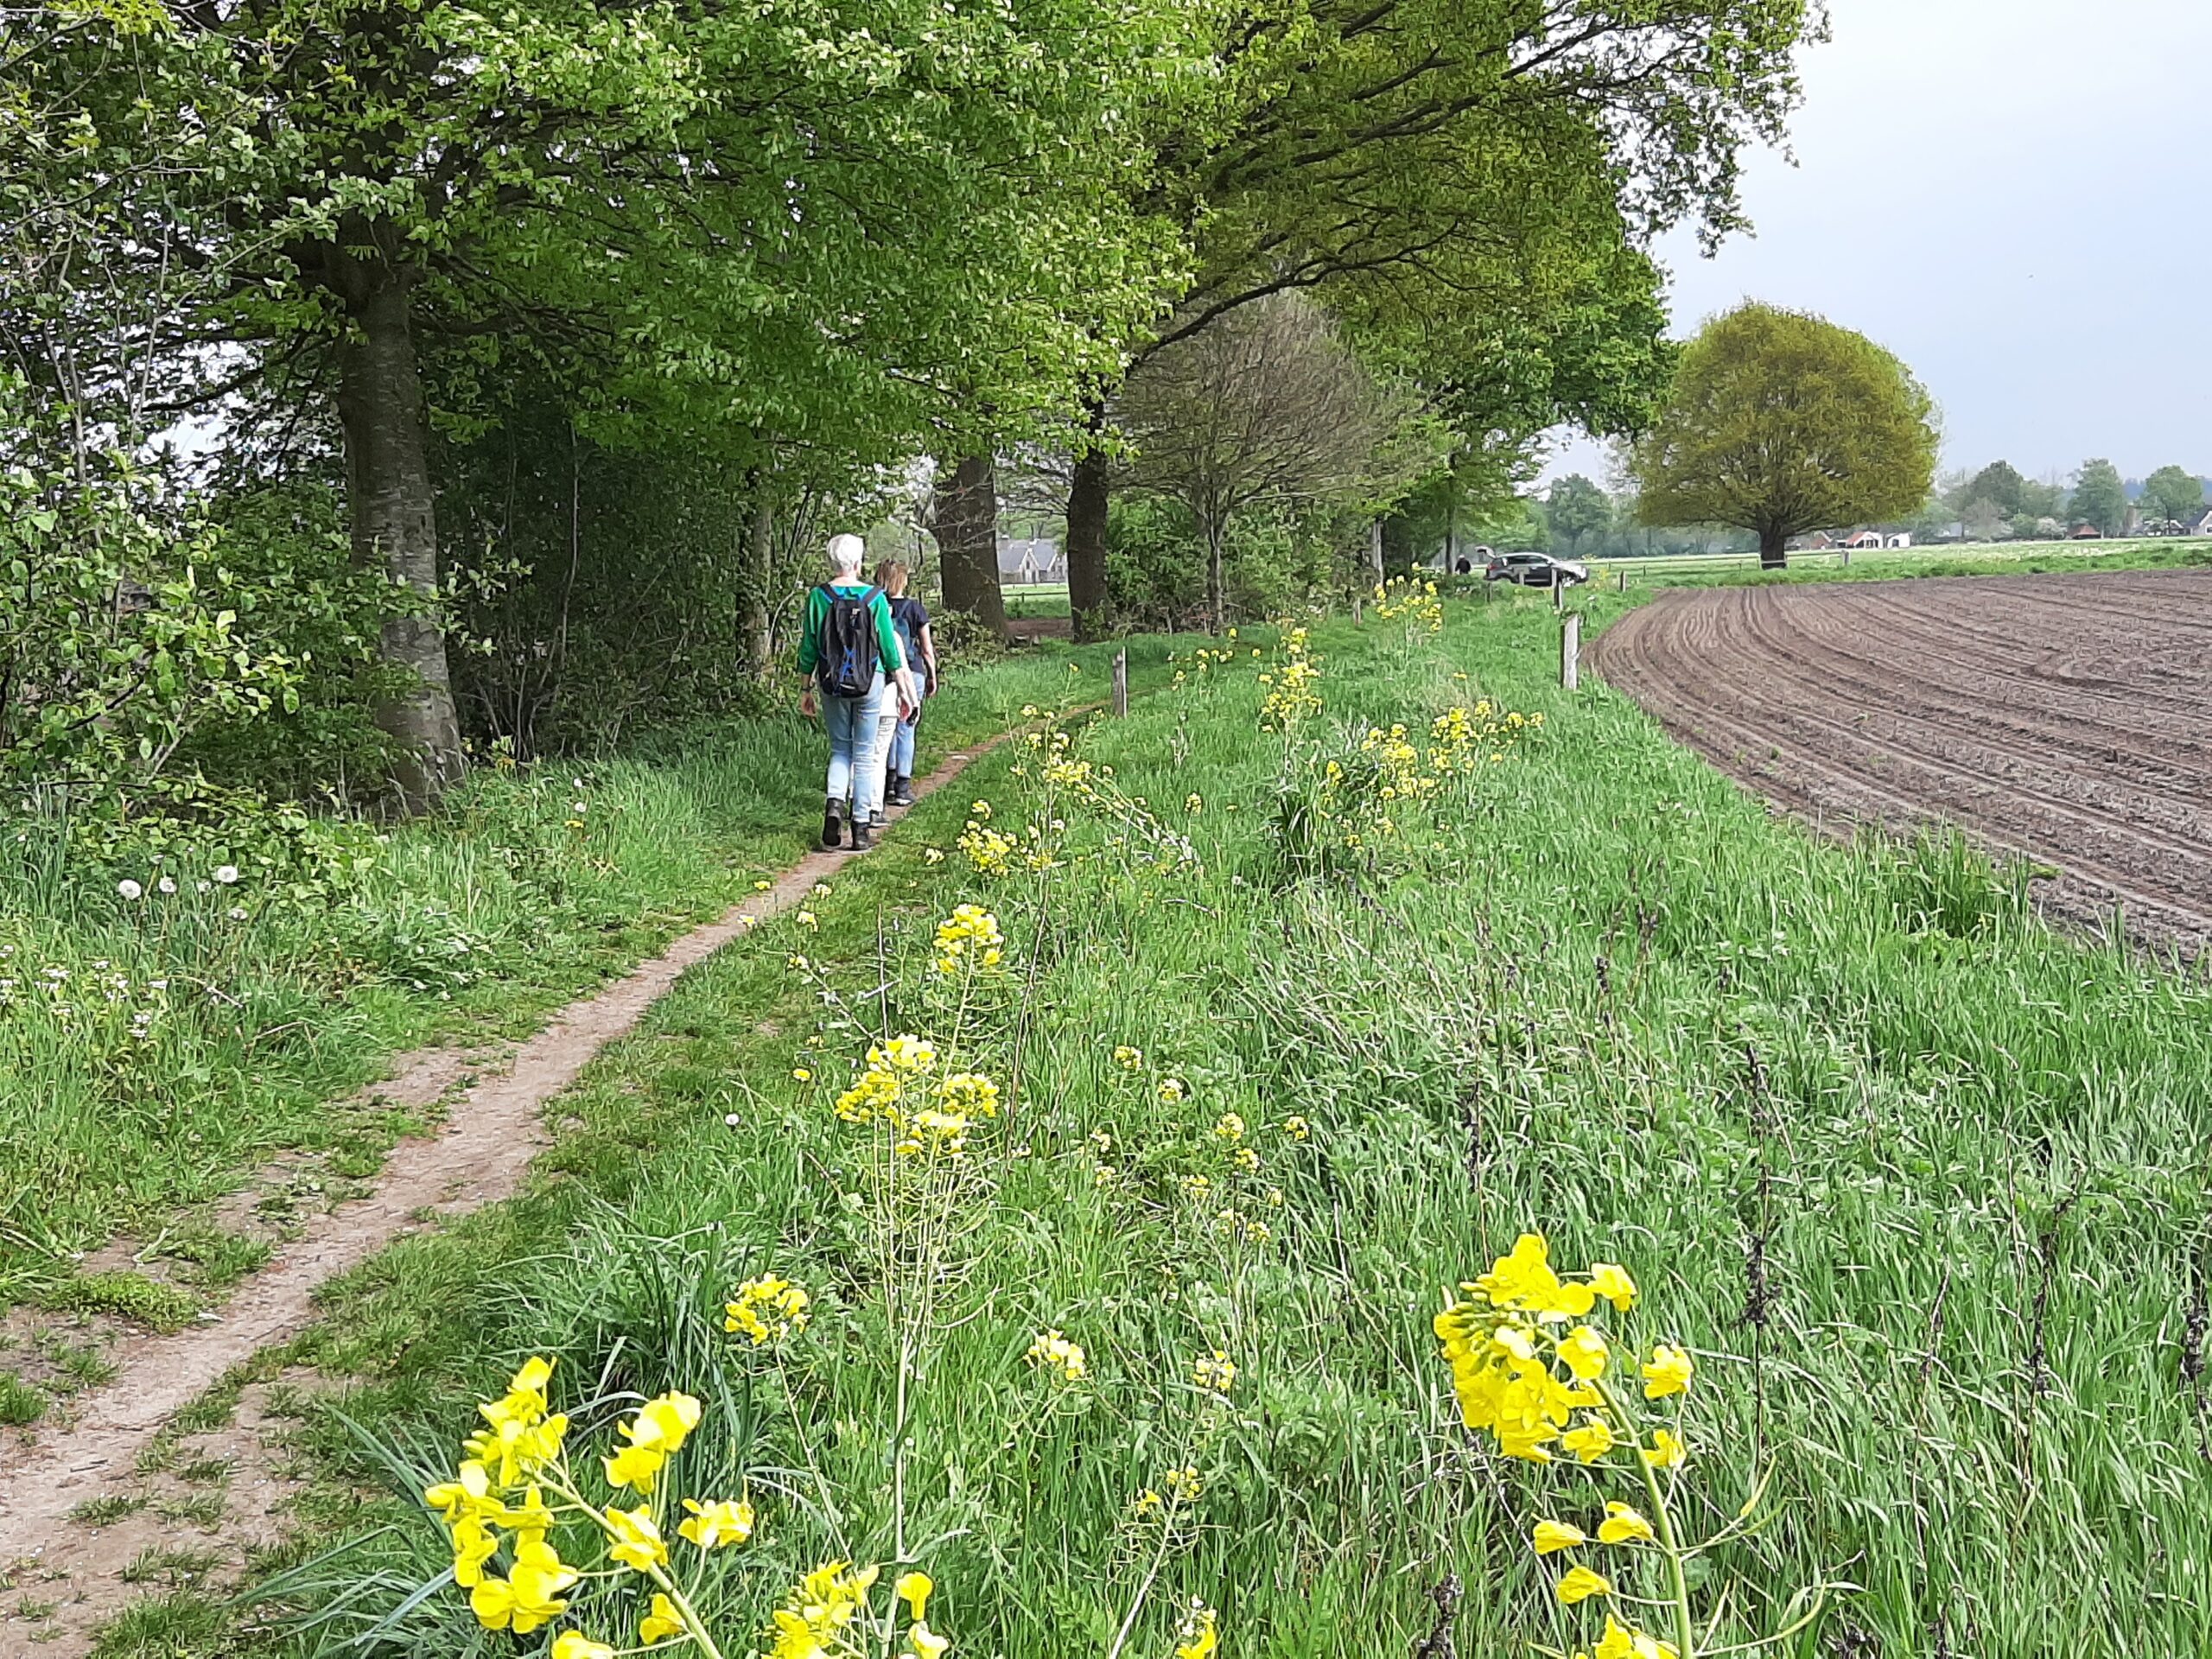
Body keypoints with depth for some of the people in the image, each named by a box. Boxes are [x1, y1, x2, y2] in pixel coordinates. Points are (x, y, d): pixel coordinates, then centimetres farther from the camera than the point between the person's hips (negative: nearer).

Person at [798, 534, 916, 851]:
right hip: (870, 684, -1)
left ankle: (834, 803, -10)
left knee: (840, 750, 17)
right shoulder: (875, 597, -5)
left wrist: (806, 689, 10)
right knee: (865, 755, 7)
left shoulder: (818, 597, -4)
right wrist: (903, 689, 8)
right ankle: (861, 829, 7)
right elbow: (890, 649, -1)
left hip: (832, 685, 1)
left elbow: (808, 648, 0)